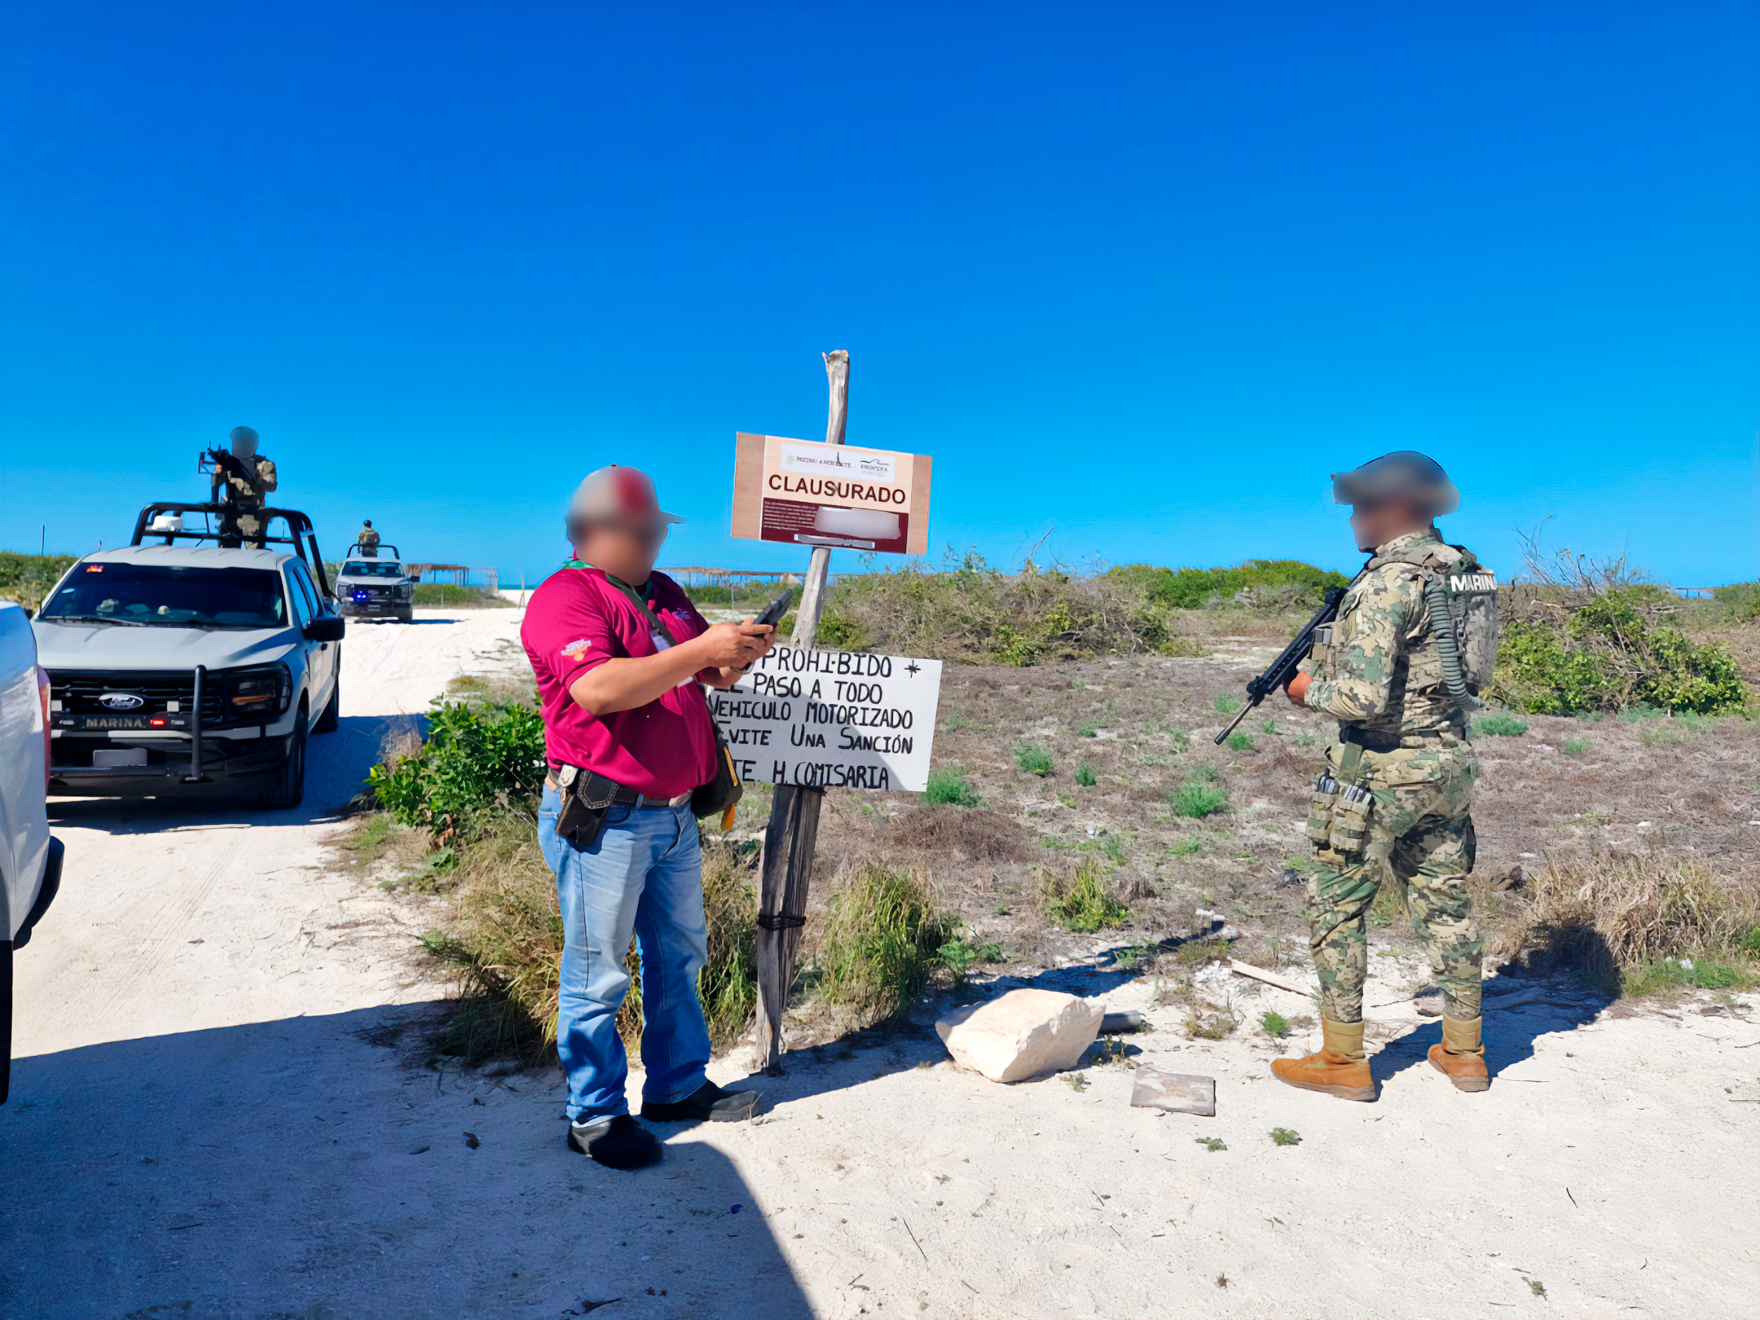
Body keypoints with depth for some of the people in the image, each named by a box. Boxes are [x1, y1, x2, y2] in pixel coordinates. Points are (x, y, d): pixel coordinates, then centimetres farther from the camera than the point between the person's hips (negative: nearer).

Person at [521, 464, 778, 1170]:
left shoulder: (664, 593, 13)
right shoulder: (565, 597, -12)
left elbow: (706, 676, 20)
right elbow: (599, 690, -28)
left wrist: (740, 652, -3)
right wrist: (704, 649, -29)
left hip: (674, 815, 8)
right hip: (603, 820, -8)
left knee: (679, 956, 18)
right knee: (598, 973, 4)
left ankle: (678, 1085, 34)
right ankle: (595, 1115, 19)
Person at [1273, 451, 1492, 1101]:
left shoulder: (1388, 580, -19)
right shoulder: (1462, 571, 9)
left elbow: (1364, 696, -26)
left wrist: (1310, 687, -6)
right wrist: (1331, 655, 13)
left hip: (1380, 772, -9)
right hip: (1449, 764, 9)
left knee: (1335, 907, 3)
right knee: (1445, 905, 17)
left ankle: (1342, 1060, 10)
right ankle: (1464, 1051, 28)